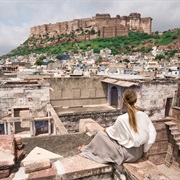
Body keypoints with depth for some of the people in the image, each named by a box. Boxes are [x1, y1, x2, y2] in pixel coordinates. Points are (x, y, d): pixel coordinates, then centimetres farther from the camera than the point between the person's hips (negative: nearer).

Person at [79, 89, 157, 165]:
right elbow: (152, 134, -5)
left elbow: (113, 132, -6)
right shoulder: (144, 116, -11)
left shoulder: (121, 119, -25)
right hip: (139, 153, 6)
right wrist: (145, 151, 8)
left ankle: (87, 149, 32)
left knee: (101, 134, 7)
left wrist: (106, 130, 17)